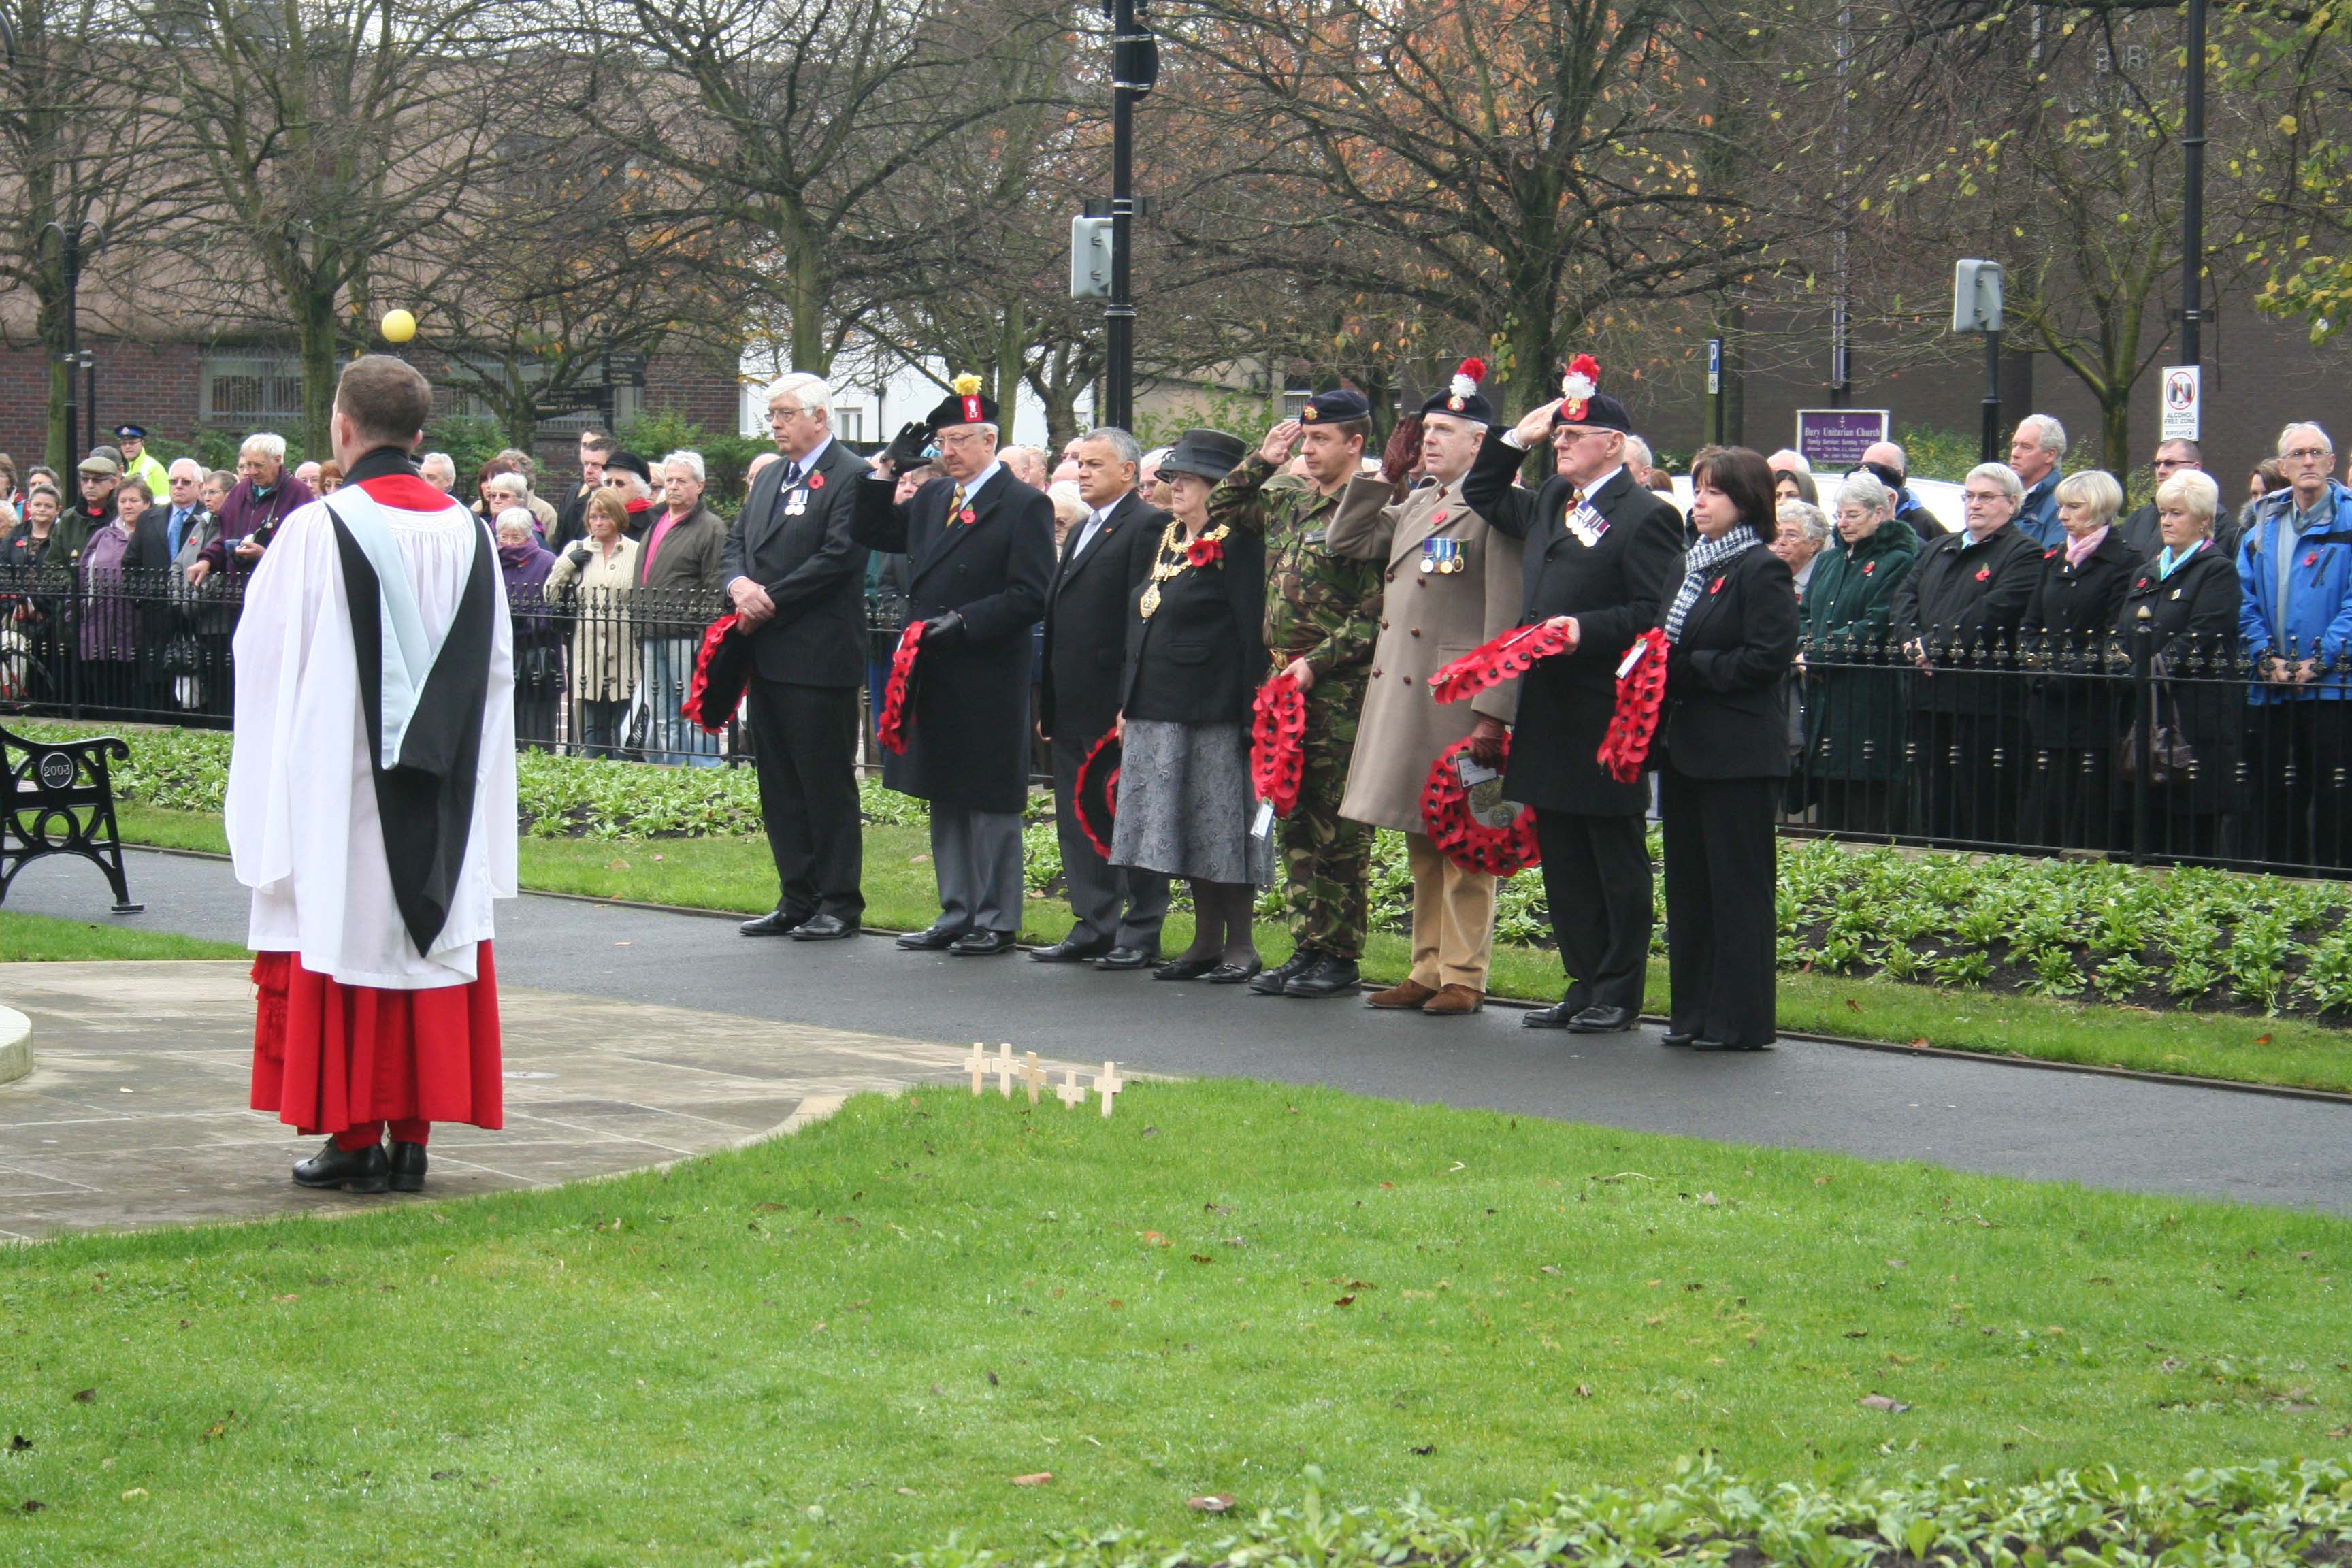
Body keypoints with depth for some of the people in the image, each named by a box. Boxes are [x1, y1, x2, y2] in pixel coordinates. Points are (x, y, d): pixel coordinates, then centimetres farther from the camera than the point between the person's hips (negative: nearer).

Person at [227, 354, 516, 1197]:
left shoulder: (316, 532, -12)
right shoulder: (466, 533, 2)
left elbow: (265, 661, -5)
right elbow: (495, 669, 9)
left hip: (339, 784, -4)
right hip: (441, 802, 4)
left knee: (344, 938, 3)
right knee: (430, 941, 8)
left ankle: (354, 1138, 4)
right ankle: (413, 1138, 9)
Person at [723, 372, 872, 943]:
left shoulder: (850, 478, -9)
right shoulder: (769, 478, 18)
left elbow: (838, 557, -18)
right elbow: (735, 542, 18)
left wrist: (768, 600, -15)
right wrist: (740, 584, -5)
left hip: (818, 658, -9)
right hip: (768, 658, 9)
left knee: (827, 783, -3)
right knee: (778, 785, 11)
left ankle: (839, 903, 4)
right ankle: (796, 899, 18)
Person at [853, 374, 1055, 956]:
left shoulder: (1024, 506, -9)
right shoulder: (933, 498, 12)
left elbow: (1030, 596, -15)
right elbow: (873, 534, 19)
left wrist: (965, 621, -22)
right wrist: (884, 476, 5)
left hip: (988, 684, -7)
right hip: (934, 679, 8)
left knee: (991, 802, 0)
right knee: (945, 800, 13)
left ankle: (997, 920, 8)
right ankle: (957, 914, 22)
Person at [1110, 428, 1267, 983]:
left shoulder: (1238, 543, -9)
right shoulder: (1166, 539, 15)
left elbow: (1253, 632, -13)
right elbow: (1140, 626, 19)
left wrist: (1250, 715, -17)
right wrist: (1128, 703, 15)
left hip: (1212, 711, -8)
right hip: (1158, 710, 8)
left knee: (1221, 826, -3)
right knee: (1187, 830, 11)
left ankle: (1240, 946, 4)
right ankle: (1206, 942, 17)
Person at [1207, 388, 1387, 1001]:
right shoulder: (1286, 504, 12)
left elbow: (1374, 616, -14)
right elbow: (1220, 512, 24)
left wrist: (1316, 663, -18)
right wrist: (1262, 460, 12)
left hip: (1341, 694, -8)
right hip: (1287, 687, 8)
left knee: (1338, 830, -2)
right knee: (1295, 826, 10)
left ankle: (1341, 957, 4)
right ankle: (1307, 947, 17)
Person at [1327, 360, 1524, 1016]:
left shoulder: (1496, 508, -11)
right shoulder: (1413, 505, 15)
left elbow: (1506, 619, -15)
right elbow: (1348, 541, 18)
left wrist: (1493, 713, -20)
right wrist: (1384, 470, 10)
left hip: (1458, 705, -8)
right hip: (1403, 700, 8)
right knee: (1421, 843, 13)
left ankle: (1465, 978, 5)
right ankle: (1428, 970, 20)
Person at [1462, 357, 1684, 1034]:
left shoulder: (1645, 517, -9)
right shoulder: (1551, 505, 14)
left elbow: (1656, 614, -15)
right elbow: (1483, 497, 30)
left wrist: (1584, 630, -24)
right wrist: (1515, 440, 16)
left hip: (1605, 718, -8)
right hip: (1550, 717, 8)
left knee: (1616, 859, 2)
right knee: (1563, 860, 12)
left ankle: (1619, 994, 8)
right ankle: (1586, 984, 20)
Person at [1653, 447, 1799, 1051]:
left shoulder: (1762, 571, -9)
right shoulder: (1692, 566, 17)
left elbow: (1768, 657, -17)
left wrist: (1688, 668, -16)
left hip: (1737, 752, -9)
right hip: (1684, 746, 9)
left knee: (1739, 885, -4)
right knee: (1688, 883, 11)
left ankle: (1740, 1020, 0)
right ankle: (1692, 1011, 18)